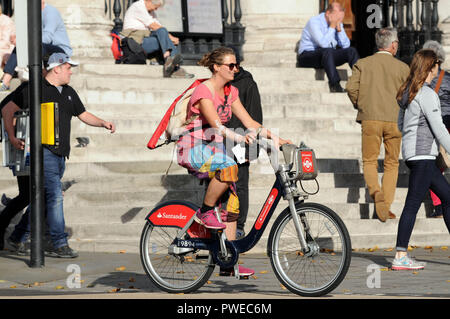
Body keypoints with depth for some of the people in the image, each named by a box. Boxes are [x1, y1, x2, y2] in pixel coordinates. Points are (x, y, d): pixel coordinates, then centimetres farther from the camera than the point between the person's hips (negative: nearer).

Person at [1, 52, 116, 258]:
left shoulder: (68, 92, 18)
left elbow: (83, 115, 26)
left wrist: (102, 123, 7)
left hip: (60, 154, 8)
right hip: (44, 151, -8)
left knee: (42, 198, 12)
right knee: (55, 195, -15)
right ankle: (60, 244, -16)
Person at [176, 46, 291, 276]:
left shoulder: (230, 92, 10)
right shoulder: (203, 92, -16)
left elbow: (249, 122, 8)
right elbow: (216, 125, -30)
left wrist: (274, 138, -5)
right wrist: (239, 138, -45)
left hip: (214, 150, 9)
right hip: (193, 149, -9)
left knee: (231, 200, -1)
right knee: (229, 167, -37)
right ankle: (205, 212, -15)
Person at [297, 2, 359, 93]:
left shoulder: (338, 24, 5)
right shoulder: (314, 22, -15)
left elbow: (345, 45, -2)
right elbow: (324, 44, -27)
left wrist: (339, 28, -13)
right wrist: (332, 26, -22)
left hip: (327, 57, 7)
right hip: (307, 56, -6)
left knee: (351, 51, -14)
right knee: (327, 51, -38)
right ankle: (335, 85, -45)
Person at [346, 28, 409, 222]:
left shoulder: (362, 64, 4)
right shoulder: (402, 68, 3)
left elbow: (351, 87, -7)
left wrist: (360, 106, 10)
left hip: (370, 119, 0)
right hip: (395, 119, 0)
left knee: (369, 162, 8)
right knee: (391, 164, 11)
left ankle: (375, 191, -21)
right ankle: (386, 206, 6)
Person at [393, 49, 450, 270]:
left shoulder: (408, 92, 15)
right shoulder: (427, 94, -13)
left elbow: (401, 124, 22)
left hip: (412, 153, 10)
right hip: (422, 154, -10)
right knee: (413, 204, -9)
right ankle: (400, 257, -9)